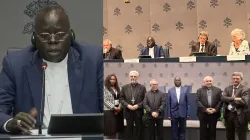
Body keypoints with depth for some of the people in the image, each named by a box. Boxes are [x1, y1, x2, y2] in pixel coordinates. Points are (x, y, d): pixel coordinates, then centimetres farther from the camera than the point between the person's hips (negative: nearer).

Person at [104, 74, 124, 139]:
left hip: (118, 111, 6)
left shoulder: (117, 88, 14)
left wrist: (119, 107, -7)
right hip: (109, 111, -6)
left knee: (116, 128, 8)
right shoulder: (105, 88, -5)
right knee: (110, 128, -3)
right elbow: (105, 100, -11)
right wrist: (114, 107, -13)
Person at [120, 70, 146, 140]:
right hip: (128, 112, 1)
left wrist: (138, 105, -15)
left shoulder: (142, 87, 2)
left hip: (138, 112, -1)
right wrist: (127, 105, -12)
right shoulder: (124, 87, 6)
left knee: (139, 129, 6)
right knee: (129, 129, 7)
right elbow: (121, 98, 3)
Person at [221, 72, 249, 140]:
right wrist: (234, 98, -20)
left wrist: (229, 100, -10)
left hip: (239, 115, -5)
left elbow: (244, 102, -20)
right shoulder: (227, 88, 8)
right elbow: (223, 98, -8)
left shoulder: (245, 89, -6)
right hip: (228, 114, 5)